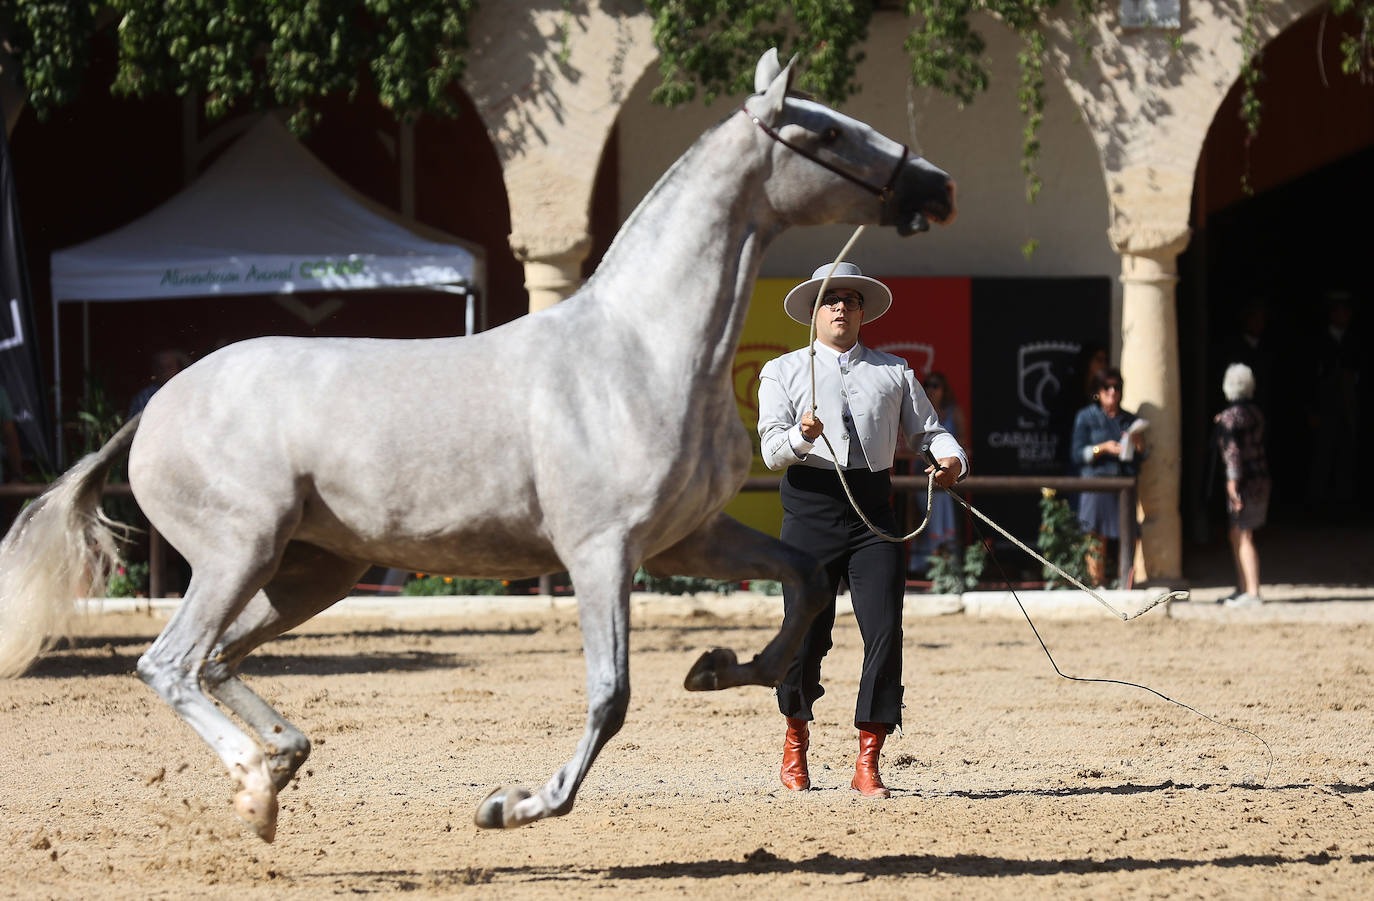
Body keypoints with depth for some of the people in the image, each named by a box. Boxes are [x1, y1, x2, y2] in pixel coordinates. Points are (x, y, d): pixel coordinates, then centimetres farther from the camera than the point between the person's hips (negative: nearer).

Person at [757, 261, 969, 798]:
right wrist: (801, 436, -23)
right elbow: (771, 450, 0)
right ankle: (796, 737, 25)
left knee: (885, 632, -11)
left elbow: (928, 430, 14)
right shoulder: (784, 372, 12)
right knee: (805, 635, -2)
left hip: (873, 511, 2)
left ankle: (867, 765, -8)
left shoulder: (893, 372, 19)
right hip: (811, 511, -1)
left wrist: (953, 460, -8)